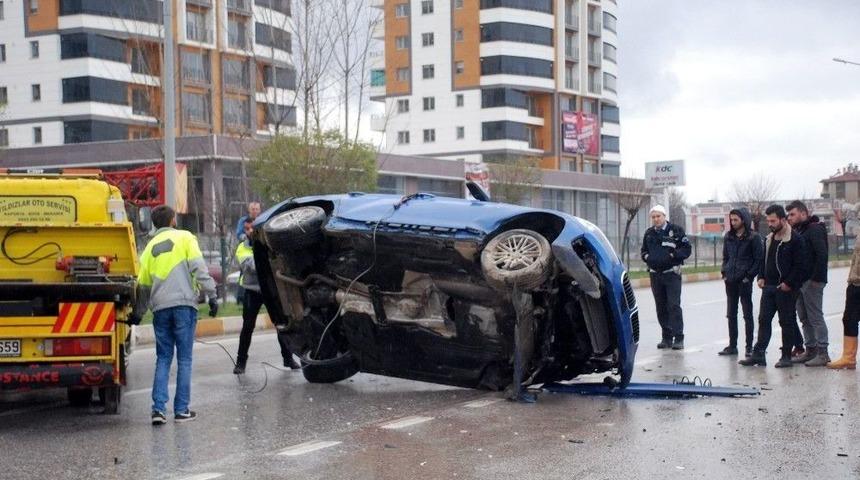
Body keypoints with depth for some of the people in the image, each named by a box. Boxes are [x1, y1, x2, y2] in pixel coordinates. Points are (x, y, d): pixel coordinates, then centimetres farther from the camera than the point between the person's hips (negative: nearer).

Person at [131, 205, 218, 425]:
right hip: (184, 303, -4)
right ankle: (182, 409, 3)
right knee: (184, 359, 2)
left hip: (160, 307, 4)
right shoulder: (185, 237, 5)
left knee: (163, 359, 10)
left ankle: (158, 408, 0)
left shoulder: (150, 246, 17)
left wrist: (138, 312, 27)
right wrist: (211, 294, -6)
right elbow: (199, 267, -7)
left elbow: (143, 284, 18)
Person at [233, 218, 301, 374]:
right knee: (247, 327, -1)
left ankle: (288, 358, 17)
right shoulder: (242, 249, -1)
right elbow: (252, 265, -19)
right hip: (252, 290, -1)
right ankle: (241, 362, 10)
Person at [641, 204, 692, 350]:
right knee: (661, 307, 8)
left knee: (674, 305, -10)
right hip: (655, 274, 5)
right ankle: (667, 337, 16)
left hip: (671, 274, -5)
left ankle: (678, 338, -8)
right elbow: (644, 250, 24)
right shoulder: (649, 233, 13)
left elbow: (686, 249, -3)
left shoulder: (676, 230, -1)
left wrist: (673, 255, -16)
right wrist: (646, 256, 3)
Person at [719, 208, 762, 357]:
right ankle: (732, 346, 15)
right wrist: (724, 272, 5)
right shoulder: (728, 237, 10)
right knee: (731, 314, 8)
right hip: (730, 281, 5)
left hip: (744, 281, -5)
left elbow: (758, 259, -7)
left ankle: (749, 346, 7)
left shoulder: (753, 238, -6)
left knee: (747, 314, 2)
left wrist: (749, 276, -13)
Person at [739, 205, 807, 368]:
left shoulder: (795, 240, -11)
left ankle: (786, 357, 8)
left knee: (787, 322, 1)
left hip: (785, 289, -7)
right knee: (764, 320, 6)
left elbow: (800, 266, -14)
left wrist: (789, 283, -17)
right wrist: (761, 277, 9)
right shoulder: (769, 239, 13)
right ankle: (758, 354, 8)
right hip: (768, 287, 7)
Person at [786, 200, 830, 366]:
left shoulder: (815, 230, -10)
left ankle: (823, 353, -3)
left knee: (815, 318, -7)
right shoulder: (798, 231, 18)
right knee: (805, 319, 12)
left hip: (812, 282, -9)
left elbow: (822, 255, -19)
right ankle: (810, 350, 19)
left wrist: (816, 278, -22)